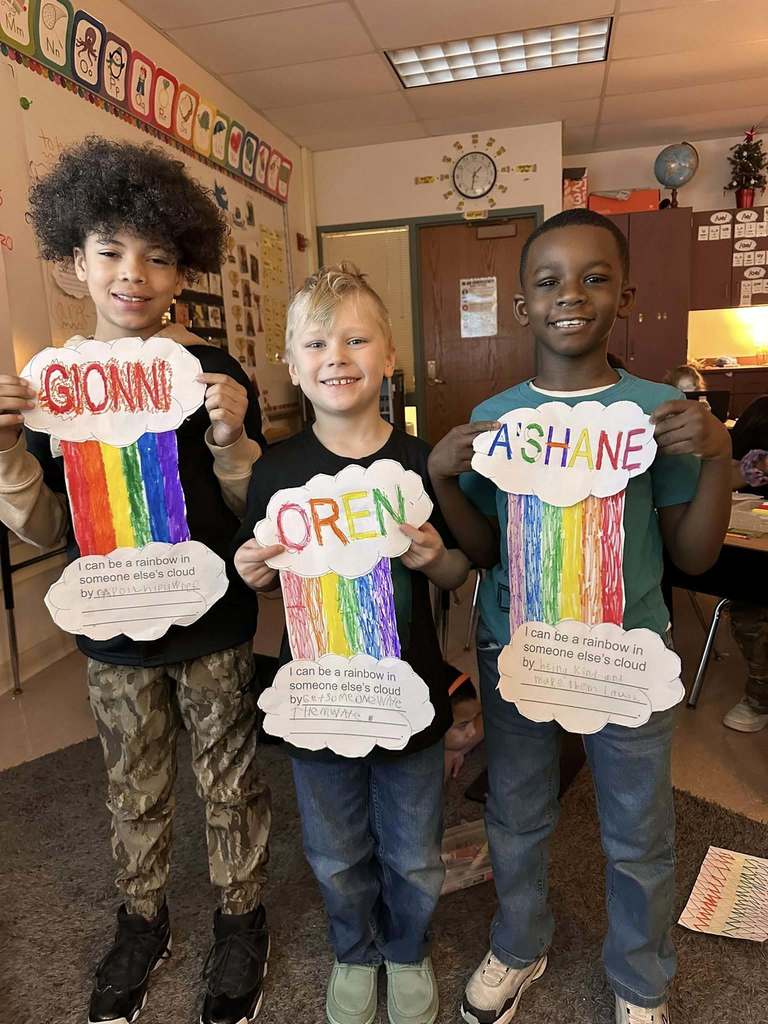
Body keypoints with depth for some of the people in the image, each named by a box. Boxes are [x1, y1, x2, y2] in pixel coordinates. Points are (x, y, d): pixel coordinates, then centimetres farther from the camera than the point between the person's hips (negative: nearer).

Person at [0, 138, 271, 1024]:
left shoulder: (213, 372, -10)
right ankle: (142, 924, 46)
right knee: (134, 793, 21)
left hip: (213, 624, -2)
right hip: (114, 629, 3)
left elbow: (254, 511, -8)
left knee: (230, 784, 15)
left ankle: (241, 922, 40)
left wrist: (230, 439, -26)